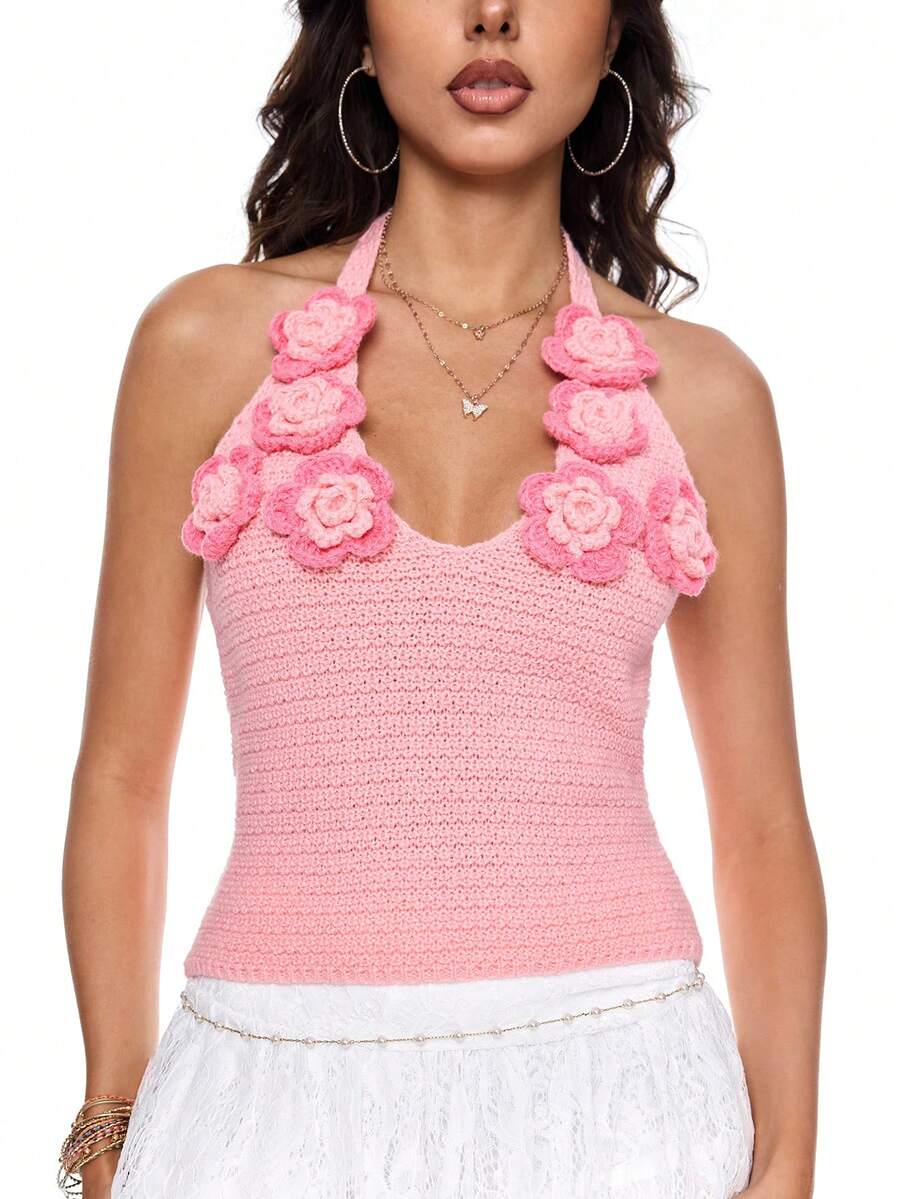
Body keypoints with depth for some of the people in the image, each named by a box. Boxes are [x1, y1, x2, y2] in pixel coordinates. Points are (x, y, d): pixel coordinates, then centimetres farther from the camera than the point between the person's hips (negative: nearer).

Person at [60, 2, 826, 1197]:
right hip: (280, 1095, 0)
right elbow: (120, 781, 4)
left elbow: (763, 827, 6)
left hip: (613, 1097, 1)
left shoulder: (701, 391, 3)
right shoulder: (209, 341, 1)